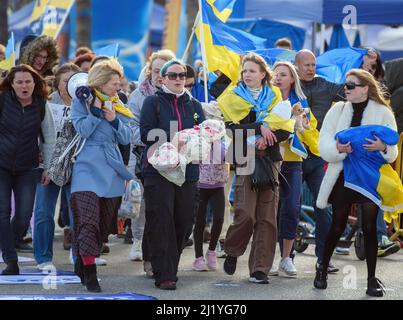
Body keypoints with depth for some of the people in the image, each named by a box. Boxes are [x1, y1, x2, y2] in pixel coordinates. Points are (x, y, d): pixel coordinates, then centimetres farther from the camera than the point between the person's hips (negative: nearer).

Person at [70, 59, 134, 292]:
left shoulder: (117, 105, 14)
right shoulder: (82, 102, 1)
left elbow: (127, 138, 7)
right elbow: (83, 130, -12)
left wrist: (114, 119, -8)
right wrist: (96, 110, -15)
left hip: (111, 170, 5)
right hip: (88, 168, -5)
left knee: (104, 223, 7)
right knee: (88, 219, -17)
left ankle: (83, 264, 21)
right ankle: (89, 273, -17)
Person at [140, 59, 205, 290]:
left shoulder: (194, 106, 18)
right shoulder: (153, 103, 6)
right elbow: (146, 133, -6)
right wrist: (172, 139, -17)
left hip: (188, 172, 4)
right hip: (159, 171, -4)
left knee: (184, 223, 3)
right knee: (161, 223, -8)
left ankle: (169, 268, 19)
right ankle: (164, 275, -7)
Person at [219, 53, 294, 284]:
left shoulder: (274, 97, 13)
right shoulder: (234, 98, 8)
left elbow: (286, 128, 2)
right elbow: (232, 127, -8)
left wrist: (266, 139, -14)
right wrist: (260, 128, -18)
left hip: (269, 160, 2)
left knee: (267, 217, -1)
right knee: (246, 213, -14)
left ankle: (260, 269, 4)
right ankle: (232, 251, 13)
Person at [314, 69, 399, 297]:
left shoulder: (383, 113, -1)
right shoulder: (338, 110, 5)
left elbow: (393, 153, -2)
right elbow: (324, 146, -2)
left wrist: (383, 148, -24)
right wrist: (338, 148, -23)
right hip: (343, 176, 1)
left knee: (370, 227, -1)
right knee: (337, 226, 8)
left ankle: (372, 278, 8)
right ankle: (323, 269, 25)